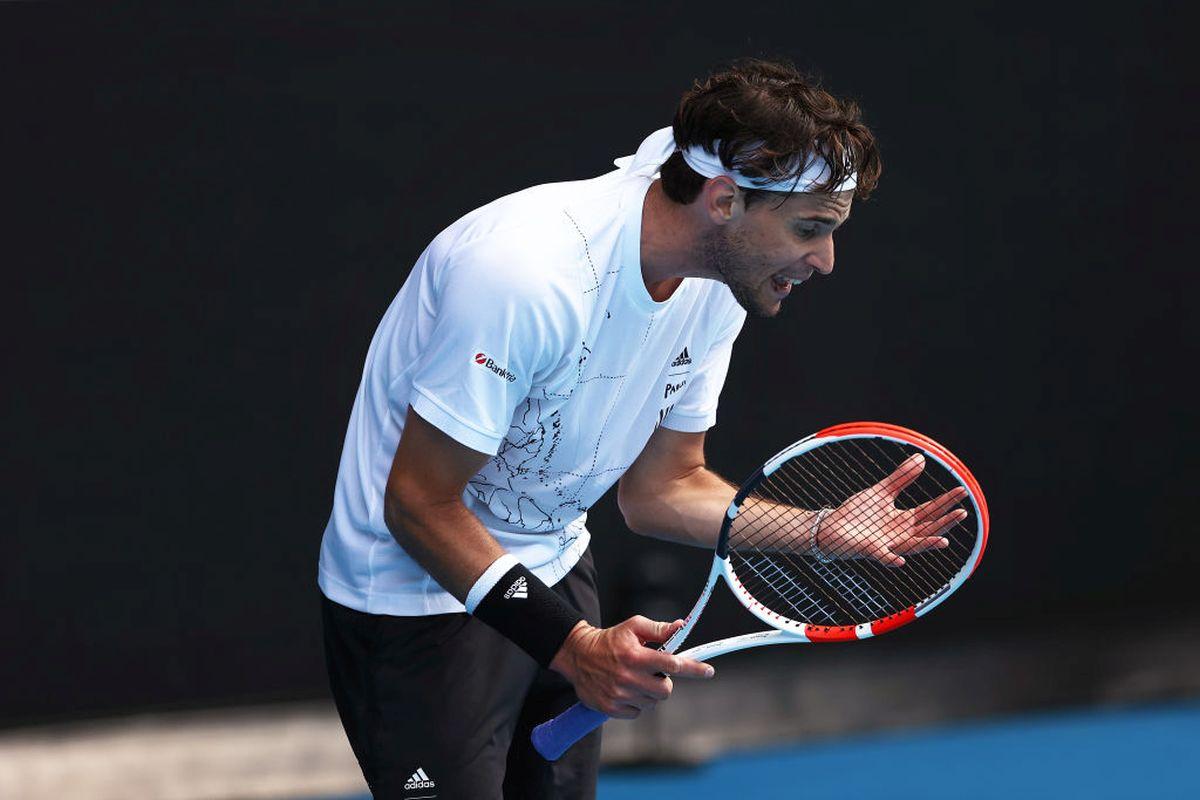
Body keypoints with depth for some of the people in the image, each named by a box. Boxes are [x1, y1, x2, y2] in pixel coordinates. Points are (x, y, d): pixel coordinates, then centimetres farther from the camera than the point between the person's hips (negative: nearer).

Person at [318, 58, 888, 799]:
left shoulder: (716, 289, -5)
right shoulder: (527, 271, -31)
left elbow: (660, 488, 5)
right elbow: (419, 505, -26)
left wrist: (826, 534, -10)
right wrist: (573, 647, -30)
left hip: (551, 572, 8)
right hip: (418, 595, -8)